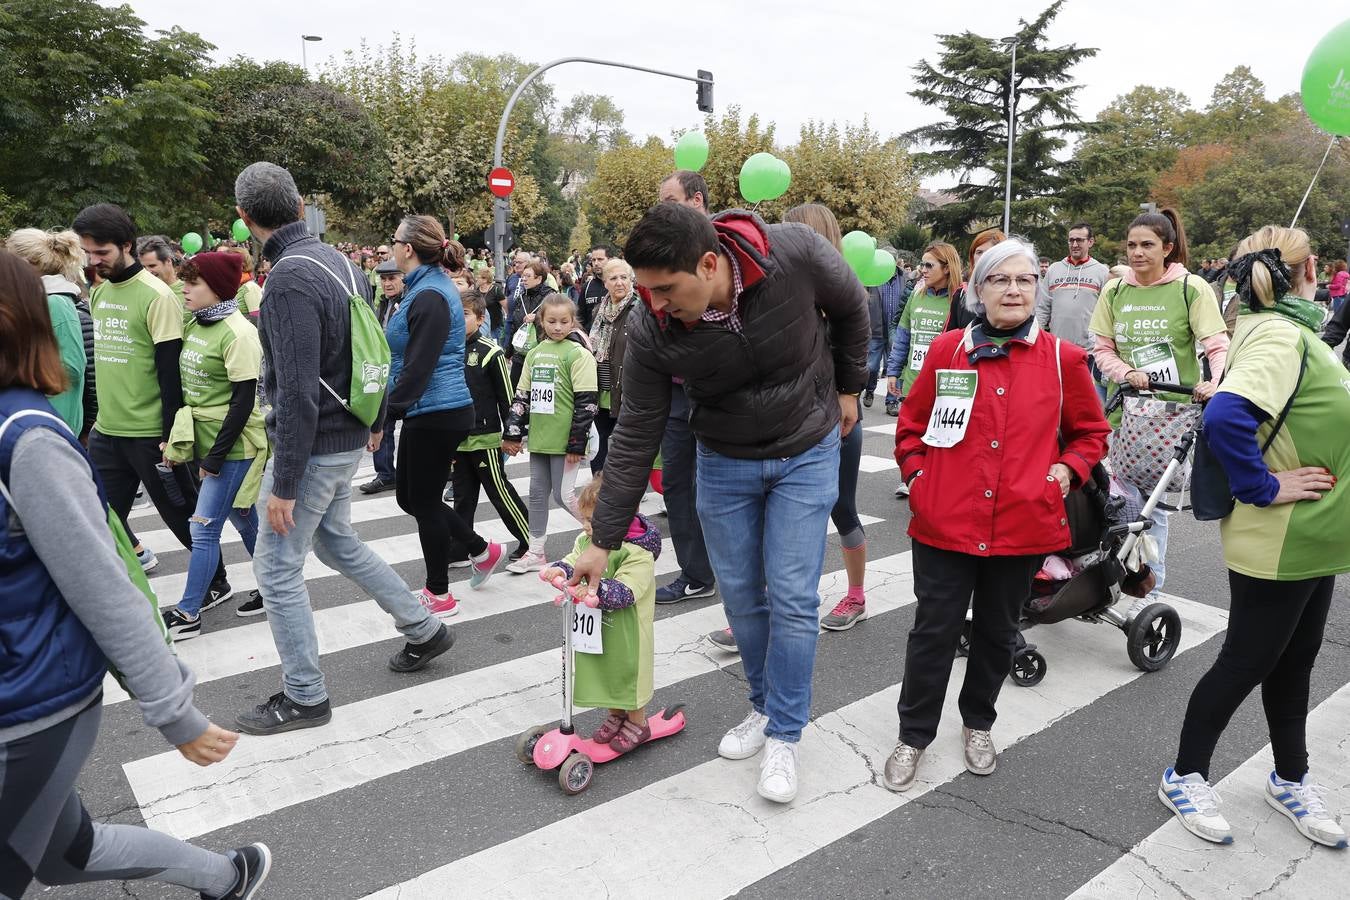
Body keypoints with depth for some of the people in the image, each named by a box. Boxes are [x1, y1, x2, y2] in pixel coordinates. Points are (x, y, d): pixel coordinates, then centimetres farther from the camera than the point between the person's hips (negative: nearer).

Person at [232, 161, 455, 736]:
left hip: (313, 446, -9)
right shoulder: (341, 263, 5)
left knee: (276, 569, 5)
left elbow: (297, 393, -25)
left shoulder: (290, 279, -22)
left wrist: (283, 485, -20)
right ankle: (424, 629, 33)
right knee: (336, 542, 25)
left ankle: (304, 697, 18)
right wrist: (376, 421, 24)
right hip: (349, 438, 9)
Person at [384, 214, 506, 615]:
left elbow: (416, 369, -23)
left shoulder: (429, 297, -19)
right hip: (429, 412, 10)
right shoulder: (428, 287, 13)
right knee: (410, 497, 18)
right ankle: (482, 550, 29)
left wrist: (381, 420, -22)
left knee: (424, 500, 3)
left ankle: (438, 594, 18)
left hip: (436, 415, -10)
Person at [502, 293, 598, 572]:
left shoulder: (578, 354, -9)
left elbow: (586, 401, -13)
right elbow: (522, 396, 14)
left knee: (563, 495, -4)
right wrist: (512, 433, 8)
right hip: (539, 438, 7)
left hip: (564, 440, -6)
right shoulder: (535, 353, 11)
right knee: (537, 493, 11)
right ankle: (535, 552, 21)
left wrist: (577, 442, -15)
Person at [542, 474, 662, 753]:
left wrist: (596, 587, -45)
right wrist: (559, 570, -26)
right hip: (596, 629, 7)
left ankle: (637, 723, 34)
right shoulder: (586, 540, -2)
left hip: (626, 633, -6)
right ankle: (615, 715, 44)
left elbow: (625, 592, -32)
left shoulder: (638, 553, -25)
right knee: (603, 671, 21)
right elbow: (572, 561, -3)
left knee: (627, 672, 11)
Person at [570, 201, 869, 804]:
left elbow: (851, 306, -5)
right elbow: (635, 438, -14)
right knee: (741, 594, 9)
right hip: (724, 462, 2)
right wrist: (603, 540, -11)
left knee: (792, 598, -3)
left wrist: (847, 387, 5)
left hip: (807, 453, -1)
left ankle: (784, 737, 14)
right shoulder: (651, 332, -24)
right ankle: (764, 707, 33)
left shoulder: (797, 255, -29)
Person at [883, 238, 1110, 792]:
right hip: (946, 523, -1)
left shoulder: (1062, 359, 1)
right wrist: (919, 476, -2)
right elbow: (910, 425, 9)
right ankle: (914, 735, 24)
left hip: (1024, 525, 1)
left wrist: (1066, 472, -2)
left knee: (997, 633, 17)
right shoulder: (947, 351, 0)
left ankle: (978, 723, 41)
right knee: (934, 631, 6)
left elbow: (1090, 432, 13)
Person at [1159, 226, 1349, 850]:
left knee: (1293, 660, 21)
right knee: (1246, 662, 5)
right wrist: (1264, 488, -26)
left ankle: (1291, 779, 40)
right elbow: (1225, 416, -38)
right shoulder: (1280, 336, -22)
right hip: (1275, 545, -9)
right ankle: (1184, 776, 23)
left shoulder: (1288, 330, 8)